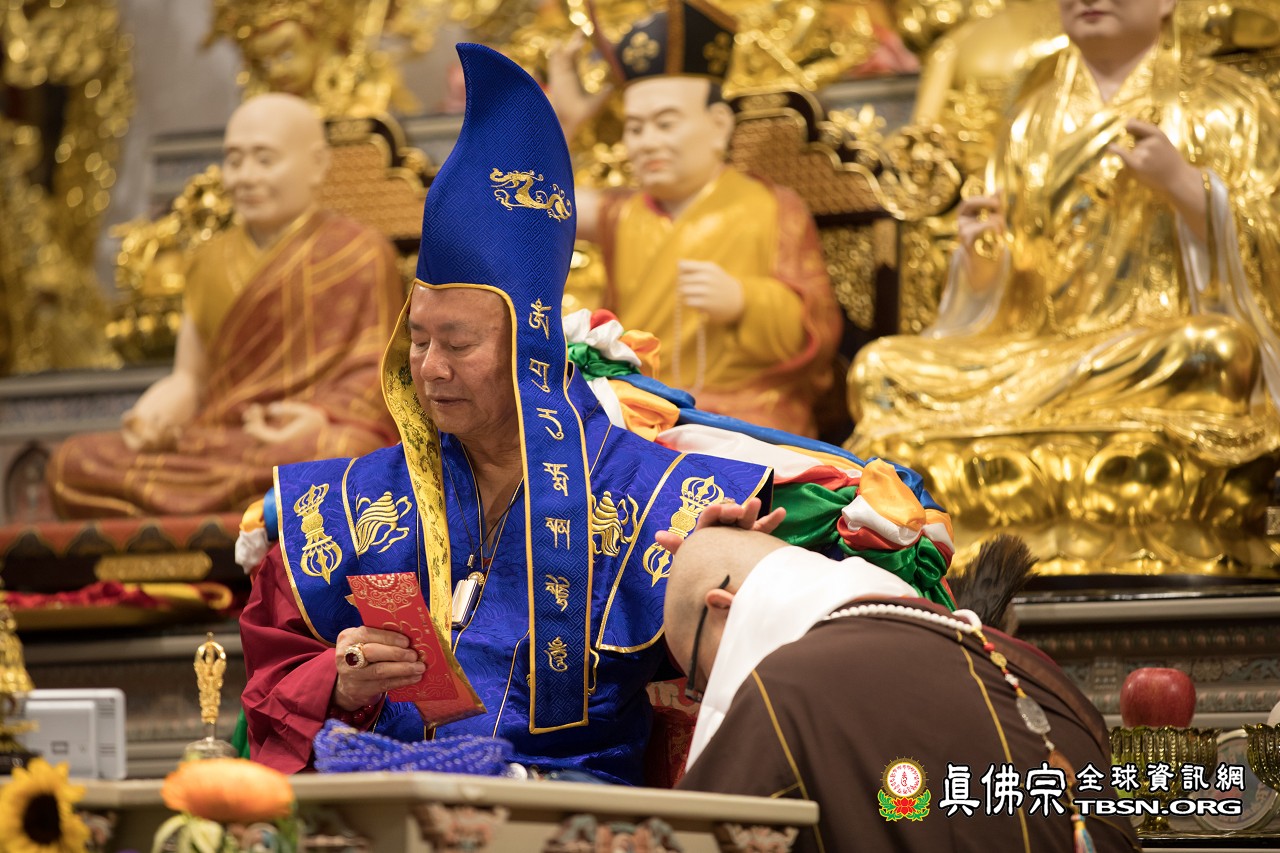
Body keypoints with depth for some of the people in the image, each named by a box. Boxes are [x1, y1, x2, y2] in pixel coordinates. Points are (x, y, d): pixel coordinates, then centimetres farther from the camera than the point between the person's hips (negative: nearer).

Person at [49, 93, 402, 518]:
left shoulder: (359, 252, 7)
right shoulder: (211, 262, 22)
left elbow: (375, 372, -2)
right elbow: (190, 378, 20)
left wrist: (323, 416, -23)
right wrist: (151, 416, -4)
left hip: (307, 438, -5)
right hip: (217, 445, 6)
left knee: (344, 451, -44)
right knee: (72, 463, -20)